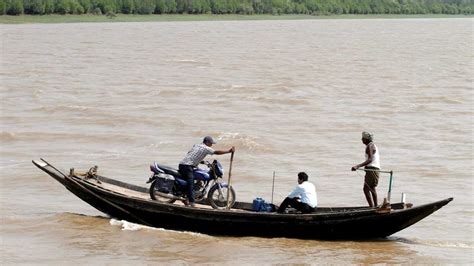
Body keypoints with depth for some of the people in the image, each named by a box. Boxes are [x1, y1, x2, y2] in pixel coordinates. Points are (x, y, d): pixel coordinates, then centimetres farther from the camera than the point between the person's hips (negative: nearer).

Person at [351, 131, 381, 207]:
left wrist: (358, 166, -36)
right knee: (372, 188, 26)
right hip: (376, 169, 11)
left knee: (366, 189, -16)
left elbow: (370, 160, -26)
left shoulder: (369, 146, -13)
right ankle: (376, 206, 37)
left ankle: (372, 207, -24)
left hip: (372, 170, -11)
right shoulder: (373, 145, 20)